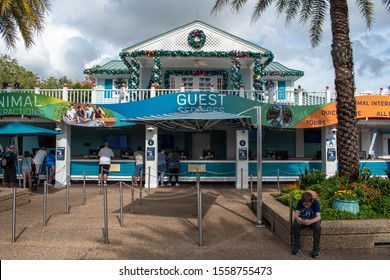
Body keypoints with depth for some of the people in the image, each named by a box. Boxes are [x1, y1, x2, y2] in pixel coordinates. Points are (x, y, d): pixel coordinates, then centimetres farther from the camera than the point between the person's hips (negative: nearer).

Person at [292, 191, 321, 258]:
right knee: (295, 224, -29)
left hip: (313, 220, -2)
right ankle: (297, 246, -13)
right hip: (302, 219, 2)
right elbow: (296, 214, -18)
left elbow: (318, 217, -32)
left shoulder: (315, 202, -24)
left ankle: (316, 248, -20)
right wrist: (298, 218, -43)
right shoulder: (300, 202, -17)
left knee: (317, 226, -36)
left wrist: (310, 221, -53)